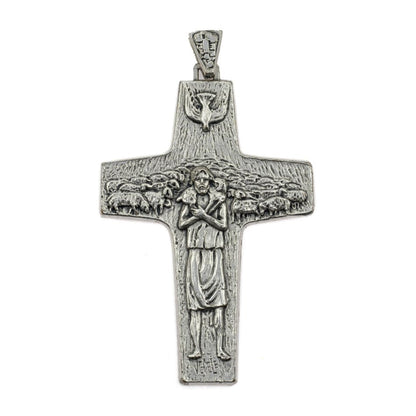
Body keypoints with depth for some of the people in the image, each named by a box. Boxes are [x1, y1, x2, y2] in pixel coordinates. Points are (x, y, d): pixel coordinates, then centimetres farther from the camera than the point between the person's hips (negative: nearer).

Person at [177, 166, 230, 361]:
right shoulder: (189, 200, 10)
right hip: (195, 253, 1)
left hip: (214, 252, -1)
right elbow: (181, 223, -1)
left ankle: (220, 348, -7)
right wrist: (203, 214, -7)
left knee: (218, 301, -8)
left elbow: (223, 225, -1)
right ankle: (196, 348, -2)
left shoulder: (218, 199, 8)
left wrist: (203, 215, -9)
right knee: (195, 301, -4)